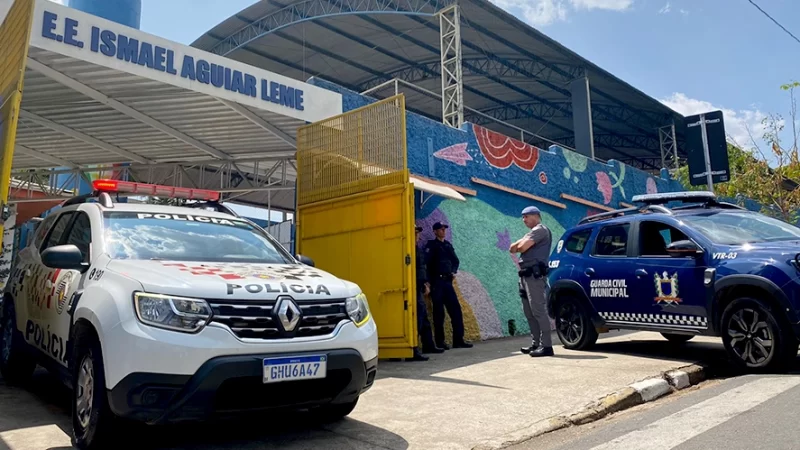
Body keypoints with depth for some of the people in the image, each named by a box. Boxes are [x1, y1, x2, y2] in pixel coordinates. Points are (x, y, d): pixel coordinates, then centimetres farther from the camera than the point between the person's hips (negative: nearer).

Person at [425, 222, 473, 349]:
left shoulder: (448, 245, 16)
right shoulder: (431, 245, -2)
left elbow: (455, 260, 22)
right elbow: (427, 263, -12)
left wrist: (454, 271, 4)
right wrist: (431, 280, -17)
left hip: (447, 281, 6)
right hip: (437, 282, -6)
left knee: (455, 309, 2)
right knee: (439, 312, -2)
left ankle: (458, 339, 7)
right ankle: (440, 341, 6)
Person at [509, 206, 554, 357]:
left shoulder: (540, 229, -5)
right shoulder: (533, 232, 27)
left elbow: (522, 247, -16)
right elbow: (513, 247, 20)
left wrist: (517, 246, 4)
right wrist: (516, 246, -1)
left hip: (534, 275, -10)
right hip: (527, 275, 10)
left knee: (538, 310, -12)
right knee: (529, 312, 10)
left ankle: (546, 346, -12)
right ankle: (536, 344, 15)